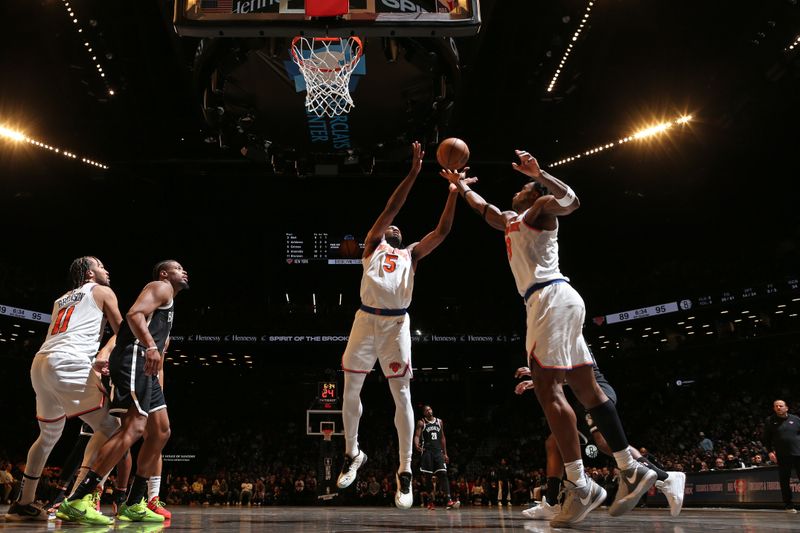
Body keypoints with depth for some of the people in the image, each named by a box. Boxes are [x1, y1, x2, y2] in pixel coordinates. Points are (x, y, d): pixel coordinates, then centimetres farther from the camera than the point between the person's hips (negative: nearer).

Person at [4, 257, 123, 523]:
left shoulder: (61, 300, 31)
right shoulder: (102, 291, 12)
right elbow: (122, 332, 10)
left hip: (40, 362, 8)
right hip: (68, 362, -8)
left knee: (49, 436, 24)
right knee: (109, 427, -6)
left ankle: (23, 504, 28)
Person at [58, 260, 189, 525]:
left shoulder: (168, 302, 32)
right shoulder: (161, 286, 3)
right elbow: (134, 314, -16)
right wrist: (150, 346, -31)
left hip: (145, 365, 11)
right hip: (135, 356, -11)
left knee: (161, 431, 8)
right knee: (134, 427, -22)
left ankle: (133, 505, 9)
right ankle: (75, 501, -24)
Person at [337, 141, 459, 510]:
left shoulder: (411, 254, 21)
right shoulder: (372, 245, 17)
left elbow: (443, 231, 14)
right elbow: (390, 208, 8)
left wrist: (453, 189, 11)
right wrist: (414, 172, 5)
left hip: (397, 324, 0)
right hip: (366, 320, 0)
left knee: (402, 396, -4)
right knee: (351, 393, 5)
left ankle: (404, 473, 2)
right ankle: (352, 455, 26)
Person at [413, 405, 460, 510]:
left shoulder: (440, 421, 14)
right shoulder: (421, 423, 3)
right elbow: (417, 436, -7)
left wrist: (445, 453, 14)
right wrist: (416, 445, -29)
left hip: (438, 451, 2)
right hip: (427, 451, -2)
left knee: (443, 474, -10)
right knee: (429, 476, 0)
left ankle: (449, 500, -19)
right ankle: (431, 501, 9)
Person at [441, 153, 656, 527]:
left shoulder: (540, 207, 6)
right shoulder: (510, 221, 31)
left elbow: (571, 200, -16)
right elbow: (483, 208, 48)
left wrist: (538, 174, -14)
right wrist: (461, 185, 57)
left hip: (551, 297, -9)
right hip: (551, 302, 9)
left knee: (547, 389, -16)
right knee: (586, 389, 6)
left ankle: (580, 485, -19)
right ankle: (631, 471, 8)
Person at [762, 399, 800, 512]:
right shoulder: (770, 421, 7)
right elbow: (766, 439, 8)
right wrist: (770, 451, -4)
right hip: (782, 456, 0)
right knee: (784, 481, 2)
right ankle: (788, 505, 11)